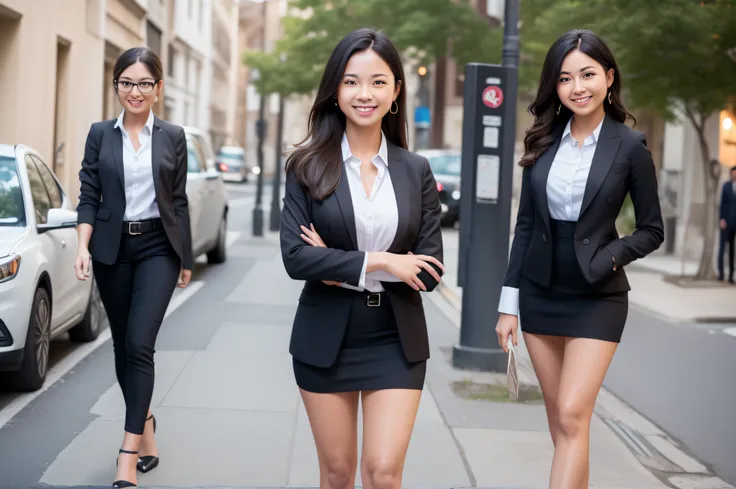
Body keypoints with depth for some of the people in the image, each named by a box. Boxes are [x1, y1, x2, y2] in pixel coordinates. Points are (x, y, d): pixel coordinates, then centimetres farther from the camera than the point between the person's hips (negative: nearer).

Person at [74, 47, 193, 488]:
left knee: (140, 344, -13)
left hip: (157, 247, -2)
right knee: (123, 346, 10)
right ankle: (146, 426, 31)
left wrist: (186, 258, 8)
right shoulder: (100, 134, 4)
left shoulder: (173, 137, 3)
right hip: (112, 249, 2)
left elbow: (178, 201, 6)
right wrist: (83, 246, -11)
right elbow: (89, 195, 2)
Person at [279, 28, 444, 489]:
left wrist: (343, 268, -12)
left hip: (397, 341, 1)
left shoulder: (416, 170, 0)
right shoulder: (309, 166, -4)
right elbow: (295, 257, -13)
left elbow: (430, 268, -5)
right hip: (326, 340, 0)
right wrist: (377, 262, -18)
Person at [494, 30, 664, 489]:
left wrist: (608, 258, -19)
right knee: (559, 420, 12)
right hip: (541, 293, 4)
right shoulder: (543, 142, 2)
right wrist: (509, 303, 5)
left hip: (597, 297, -4)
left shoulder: (630, 146, -7)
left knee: (573, 417, -11)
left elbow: (653, 230, -1)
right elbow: (525, 224, 6)